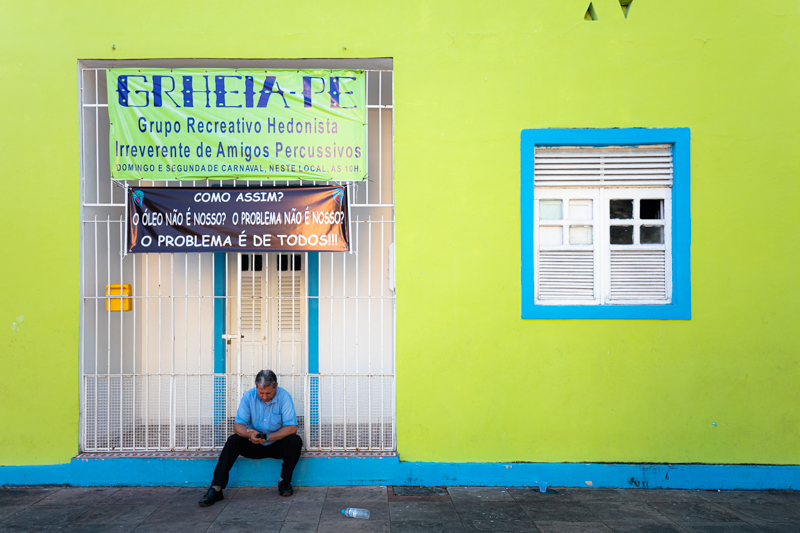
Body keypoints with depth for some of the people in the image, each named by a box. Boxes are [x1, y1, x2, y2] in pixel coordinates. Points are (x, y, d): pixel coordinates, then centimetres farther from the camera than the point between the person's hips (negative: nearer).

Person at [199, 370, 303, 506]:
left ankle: (285, 481, -9)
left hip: (277, 445, -2)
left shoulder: (284, 397, -16)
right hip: (254, 445, 2)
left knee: (295, 441, -29)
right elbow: (238, 425, -14)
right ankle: (216, 489, -23)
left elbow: (292, 427, -21)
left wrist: (267, 437, -30)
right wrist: (250, 434, -37)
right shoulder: (249, 396, -11)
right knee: (233, 440, -23)